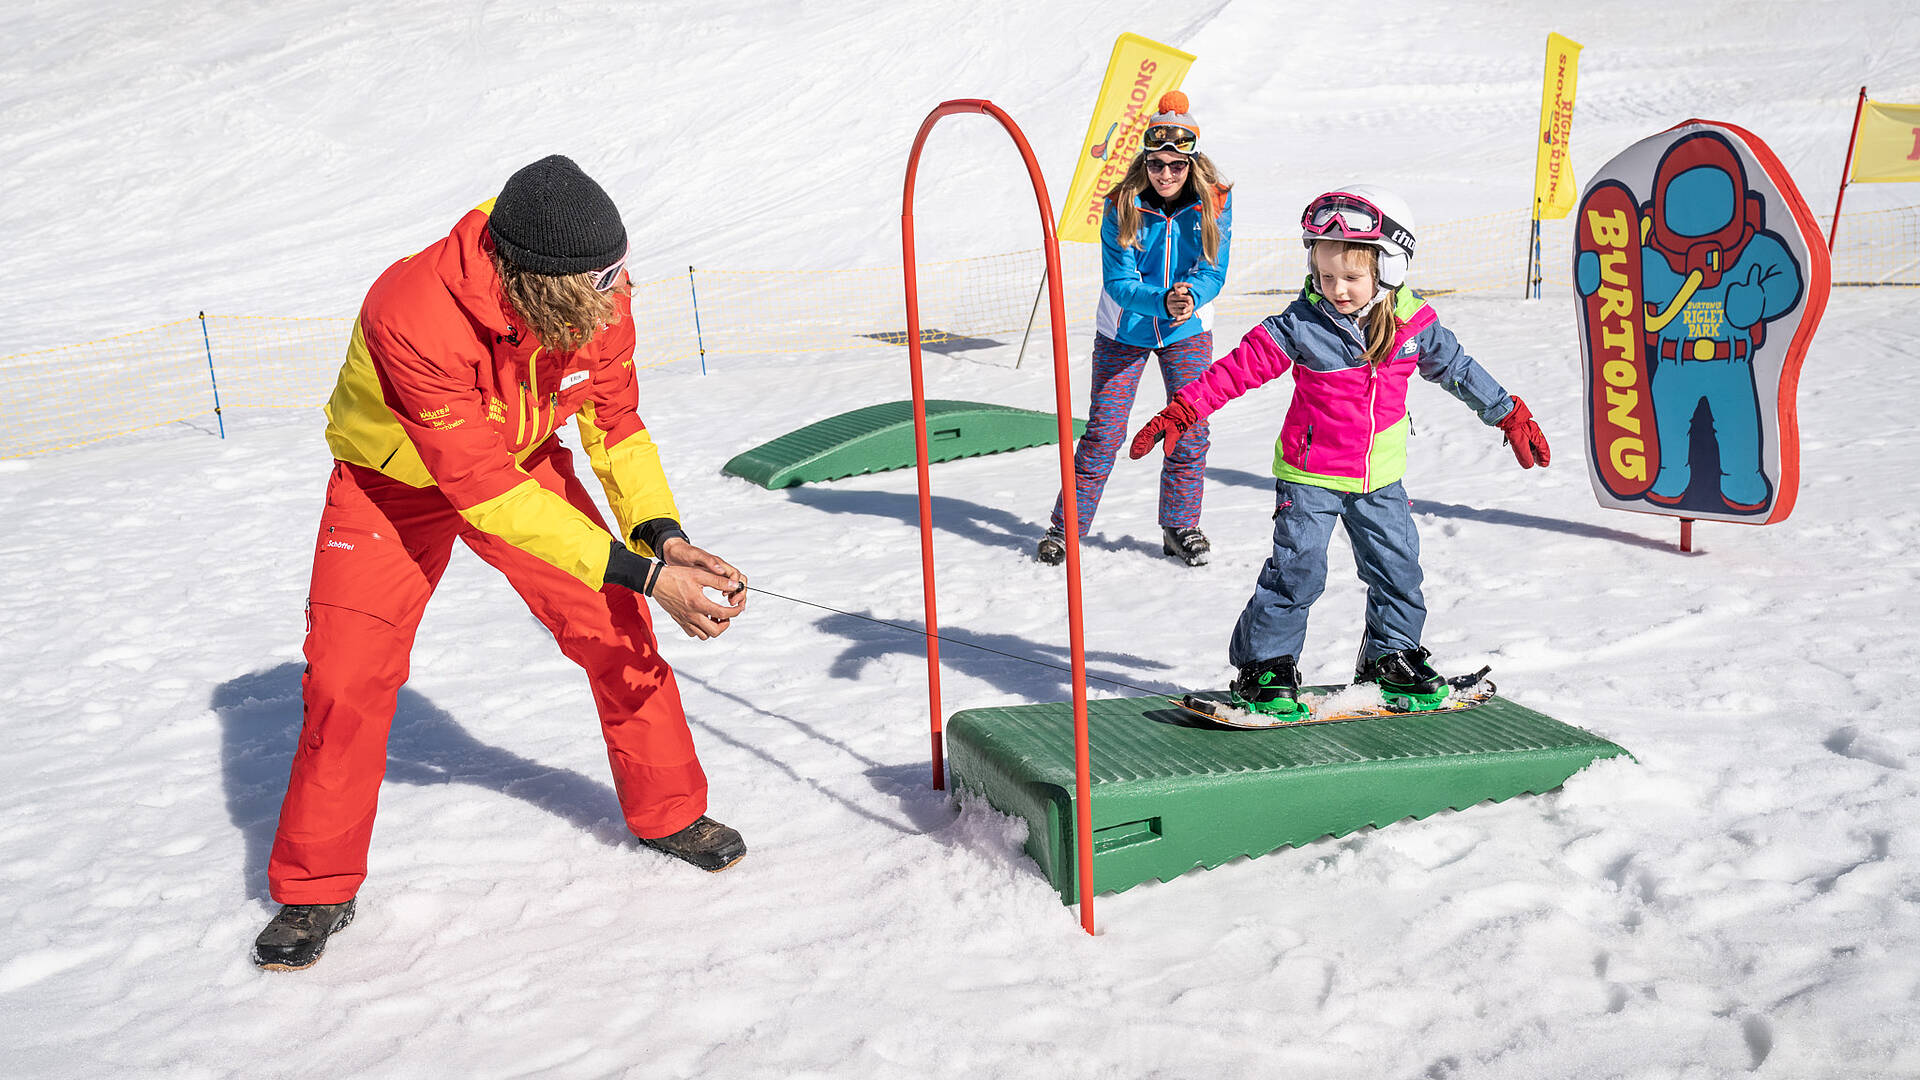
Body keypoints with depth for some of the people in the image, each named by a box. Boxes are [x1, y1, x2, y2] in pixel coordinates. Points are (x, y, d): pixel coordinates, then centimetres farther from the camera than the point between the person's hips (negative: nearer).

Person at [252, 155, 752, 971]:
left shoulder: (597, 296, -26)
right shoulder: (415, 315, -41)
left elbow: (615, 421, -11)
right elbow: (482, 491, -39)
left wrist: (660, 534, -28)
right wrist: (641, 573, -41)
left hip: (525, 461, 3)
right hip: (396, 479, -3)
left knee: (616, 625, -6)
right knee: (346, 675, -8)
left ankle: (668, 810, 16)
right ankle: (316, 886, 13)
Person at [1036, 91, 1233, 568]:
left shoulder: (1215, 203, -14)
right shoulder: (1123, 206, -18)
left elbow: (1214, 270, -14)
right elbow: (1120, 281, -20)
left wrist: (1191, 295, -37)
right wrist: (1164, 300, -39)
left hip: (1188, 332, 2)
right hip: (1124, 332, -1)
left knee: (1190, 430, 1)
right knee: (1104, 430, 0)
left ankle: (1181, 526, 20)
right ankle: (1067, 526, 14)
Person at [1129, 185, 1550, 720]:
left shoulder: (1412, 323, -4)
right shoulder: (1302, 324, -13)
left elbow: (1457, 369, 10)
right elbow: (1240, 367, -12)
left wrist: (1511, 416, 17)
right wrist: (1179, 412, -17)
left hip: (1379, 477, 4)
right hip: (1310, 474, -4)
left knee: (1398, 566, 10)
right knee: (1296, 570, -7)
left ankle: (1391, 657, 29)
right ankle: (1265, 667, 6)